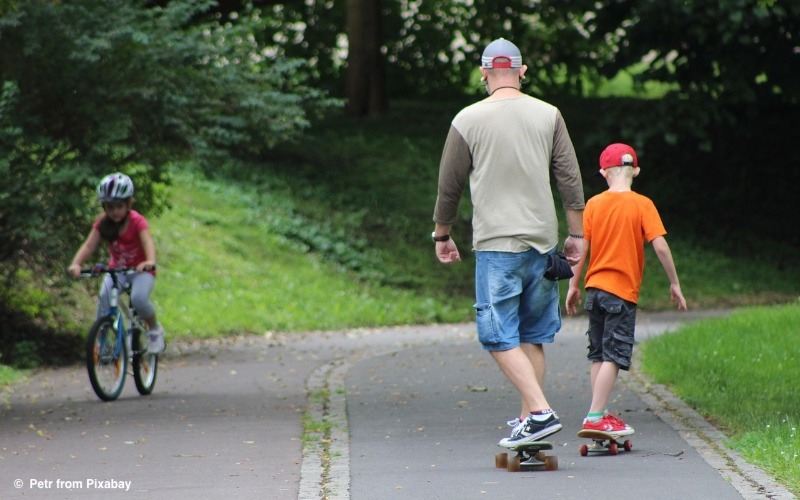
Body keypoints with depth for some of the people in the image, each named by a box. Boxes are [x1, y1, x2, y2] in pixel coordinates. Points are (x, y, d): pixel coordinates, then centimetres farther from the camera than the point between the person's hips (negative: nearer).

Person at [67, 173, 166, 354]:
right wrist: (76, 263, -40)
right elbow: (89, 245, -20)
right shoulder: (102, 223, -10)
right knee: (104, 295, -26)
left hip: (141, 270, -3)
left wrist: (150, 261, -59)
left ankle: (155, 329, 0)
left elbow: (148, 242, -37)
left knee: (138, 298, -30)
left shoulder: (137, 221, -20)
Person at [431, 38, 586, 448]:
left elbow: (449, 186, 4)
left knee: (500, 335, -4)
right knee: (533, 334, 13)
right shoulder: (548, 115, 5)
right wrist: (576, 235, 13)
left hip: (497, 244, -4)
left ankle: (540, 411, -19)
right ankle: (528, 418, 13)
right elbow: (570, 179, 5)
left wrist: (442, 235, 18)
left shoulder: (468, 120, -2)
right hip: (542, 242, 4)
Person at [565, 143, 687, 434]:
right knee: (614, 356, -5)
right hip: (623, 290, -4)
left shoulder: (593, 204, 3)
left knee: (599, 356, 13)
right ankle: (595, 418, -13)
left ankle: (600, 414, 14)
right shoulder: (642, 205, -7)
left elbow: (581, 247, 3)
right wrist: (674, 284, -2)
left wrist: (573, 286, 11)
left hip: (595, 289, 4)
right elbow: (660, 246, -12)